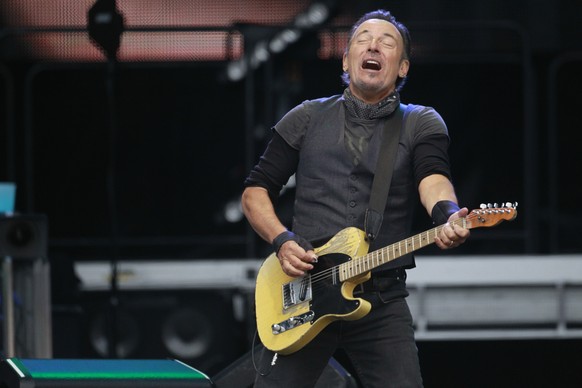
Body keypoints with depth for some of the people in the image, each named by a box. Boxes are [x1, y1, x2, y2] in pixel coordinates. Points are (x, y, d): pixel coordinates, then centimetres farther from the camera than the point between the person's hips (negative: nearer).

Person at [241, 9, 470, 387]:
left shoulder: (422, 124, 6)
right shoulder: (308, 118, 11)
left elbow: (433, 178, -14)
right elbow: (255, 192, 12)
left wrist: (448, 216, -37)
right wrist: (282, 241, -6)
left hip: (382, 298, -1)